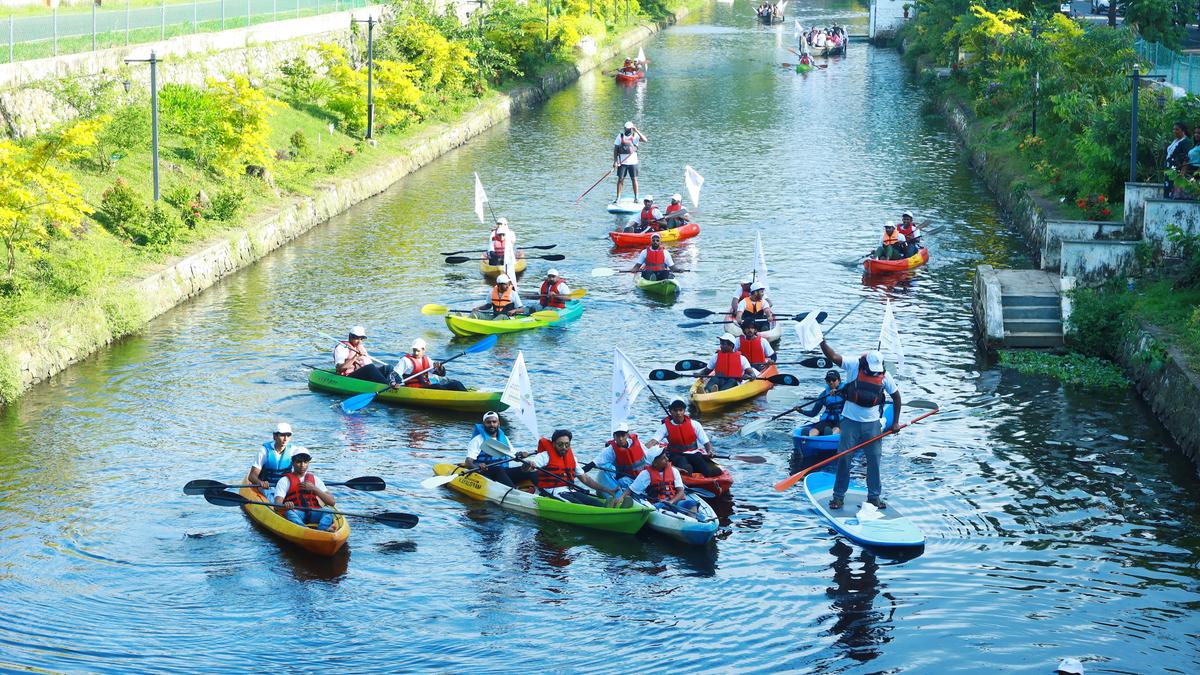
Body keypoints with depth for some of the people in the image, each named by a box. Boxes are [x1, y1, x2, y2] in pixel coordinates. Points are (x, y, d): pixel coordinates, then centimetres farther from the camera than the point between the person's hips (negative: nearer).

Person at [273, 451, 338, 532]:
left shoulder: (315, 480, 20)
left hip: (313, 514, 3)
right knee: (288, 513, -35)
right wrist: (285, 505, -29)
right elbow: (277, 505, -4)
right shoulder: (284, 481, 12)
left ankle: (321, 530, -58)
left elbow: (332, 502, 9)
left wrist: (314, 488, -2)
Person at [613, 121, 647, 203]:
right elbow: (615, 149, 3)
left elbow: (645, 139, -17)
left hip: (633, 162, -1)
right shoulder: (620, 136, 2)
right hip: (622, 162, 1)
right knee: (620, 179, 1)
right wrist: (615, 161, -5)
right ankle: (618, 198, 7)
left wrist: (637, 131, -21)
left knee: (634, 179, 2)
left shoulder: (635, 136, 0)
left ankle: (636, 197, 11)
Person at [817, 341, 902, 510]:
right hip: (851, 421, -1)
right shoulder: (853, 366, -9)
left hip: (872, 423, 2)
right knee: (844, 458, 0)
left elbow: (896, 396, 8)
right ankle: (838, 496, 9)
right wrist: (822, 342, -39)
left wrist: (895, 422, 4)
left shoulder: (884, 375, -3)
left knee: (874, 459, 4)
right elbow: (833, 356, -22)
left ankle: (874, 496, 16)